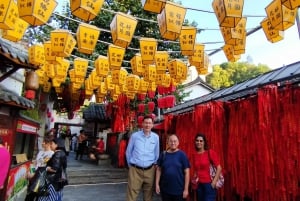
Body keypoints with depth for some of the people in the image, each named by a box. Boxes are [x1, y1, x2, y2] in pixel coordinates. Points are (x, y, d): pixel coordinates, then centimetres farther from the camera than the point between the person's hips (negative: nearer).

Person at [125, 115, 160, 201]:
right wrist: (130, 164, 9)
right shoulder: (134, 135, -4)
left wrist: (153, 165, 10)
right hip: (135, 170, -2)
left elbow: (157, 154, 8)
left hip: (149, 170, 2)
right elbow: (128, 152, 5)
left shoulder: (156, 137, 0)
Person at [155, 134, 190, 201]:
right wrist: (157, 184, 1)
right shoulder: (163, 154, 0)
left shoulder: (182, 155, -6)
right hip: (165, 190, 2)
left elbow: (186, 172, -5)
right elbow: (159, 170, 5)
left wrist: (186, 189, -7)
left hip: (179, 190, -2)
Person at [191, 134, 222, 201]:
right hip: (199, 185, 5)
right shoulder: (194, 155, 5)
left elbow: (219, 168, -10)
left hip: (209, 184, -5)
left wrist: (214, 182, -12)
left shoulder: (210, 152, -9)